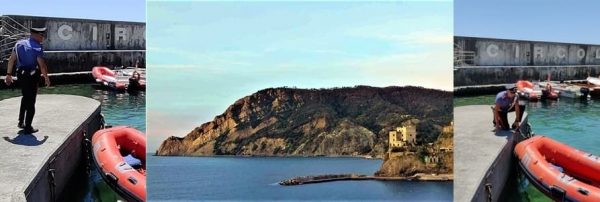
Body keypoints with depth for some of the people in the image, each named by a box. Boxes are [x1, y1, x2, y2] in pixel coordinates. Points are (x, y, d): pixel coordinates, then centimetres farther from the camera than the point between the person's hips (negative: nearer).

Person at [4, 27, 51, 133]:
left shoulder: (19, 43, 6)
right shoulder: (38, 47, -14)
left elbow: (11, 59, 7)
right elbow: (42, 65, -18)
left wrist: (9, 74, 13)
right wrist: (46, 78, -6)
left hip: (20, 74, 6)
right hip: (32, 76, -6)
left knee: (25, 97, 26)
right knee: (31, 102, 4)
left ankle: (21, 122, 27)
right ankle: (28, 127, 9)